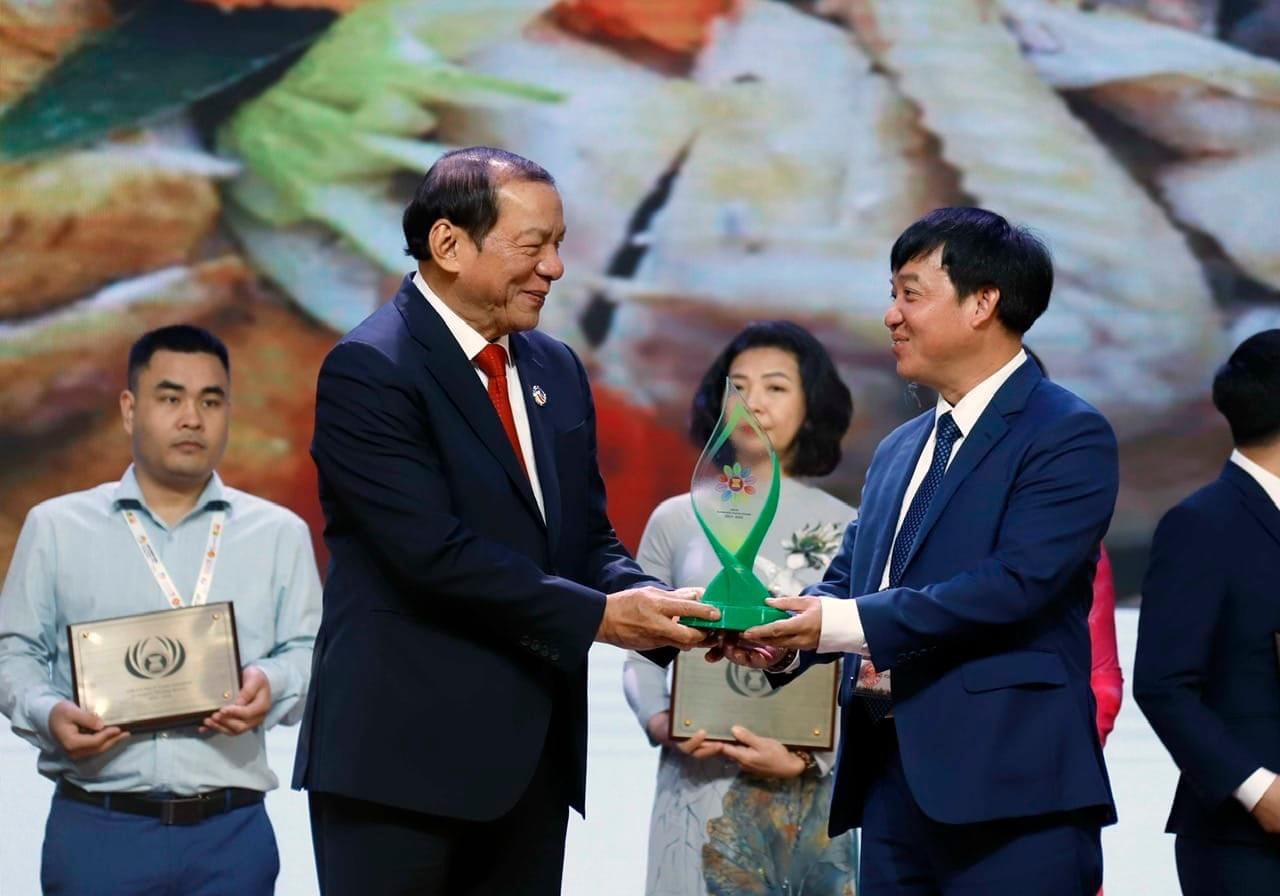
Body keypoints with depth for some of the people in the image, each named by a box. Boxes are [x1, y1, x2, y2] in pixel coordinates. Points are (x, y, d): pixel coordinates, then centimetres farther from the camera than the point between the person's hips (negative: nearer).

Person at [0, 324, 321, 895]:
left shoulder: (279, 534, 11)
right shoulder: (55, 527, 9)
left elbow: (311, 651, 7)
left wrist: (271, 684, -14)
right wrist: (48, 714, -11)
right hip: (96, 827, -1)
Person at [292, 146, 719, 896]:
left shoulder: (557, 369, 14)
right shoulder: (369, 370, -11)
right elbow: (435, 552, -20)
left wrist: (649, 602, -6)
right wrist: (598, 616, -18)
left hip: (531, 752, 7)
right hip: (404, 752, -7)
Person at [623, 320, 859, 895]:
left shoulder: (846, 531, 1)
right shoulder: (676, 521, 5)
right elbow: (641, 658, 7)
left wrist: (805, 759, -15)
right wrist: (660, 723, -13)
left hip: (808, 797, -1)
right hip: (700, 790, 1)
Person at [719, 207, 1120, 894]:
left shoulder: (1068, 436, -6)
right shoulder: (899, 450, 21)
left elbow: (1015, 583, -17)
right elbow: (847, 579, 17)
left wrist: (847, 624, -18)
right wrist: (787, 637, -6)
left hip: (1009, 788, -7)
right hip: (890, 778, 8)